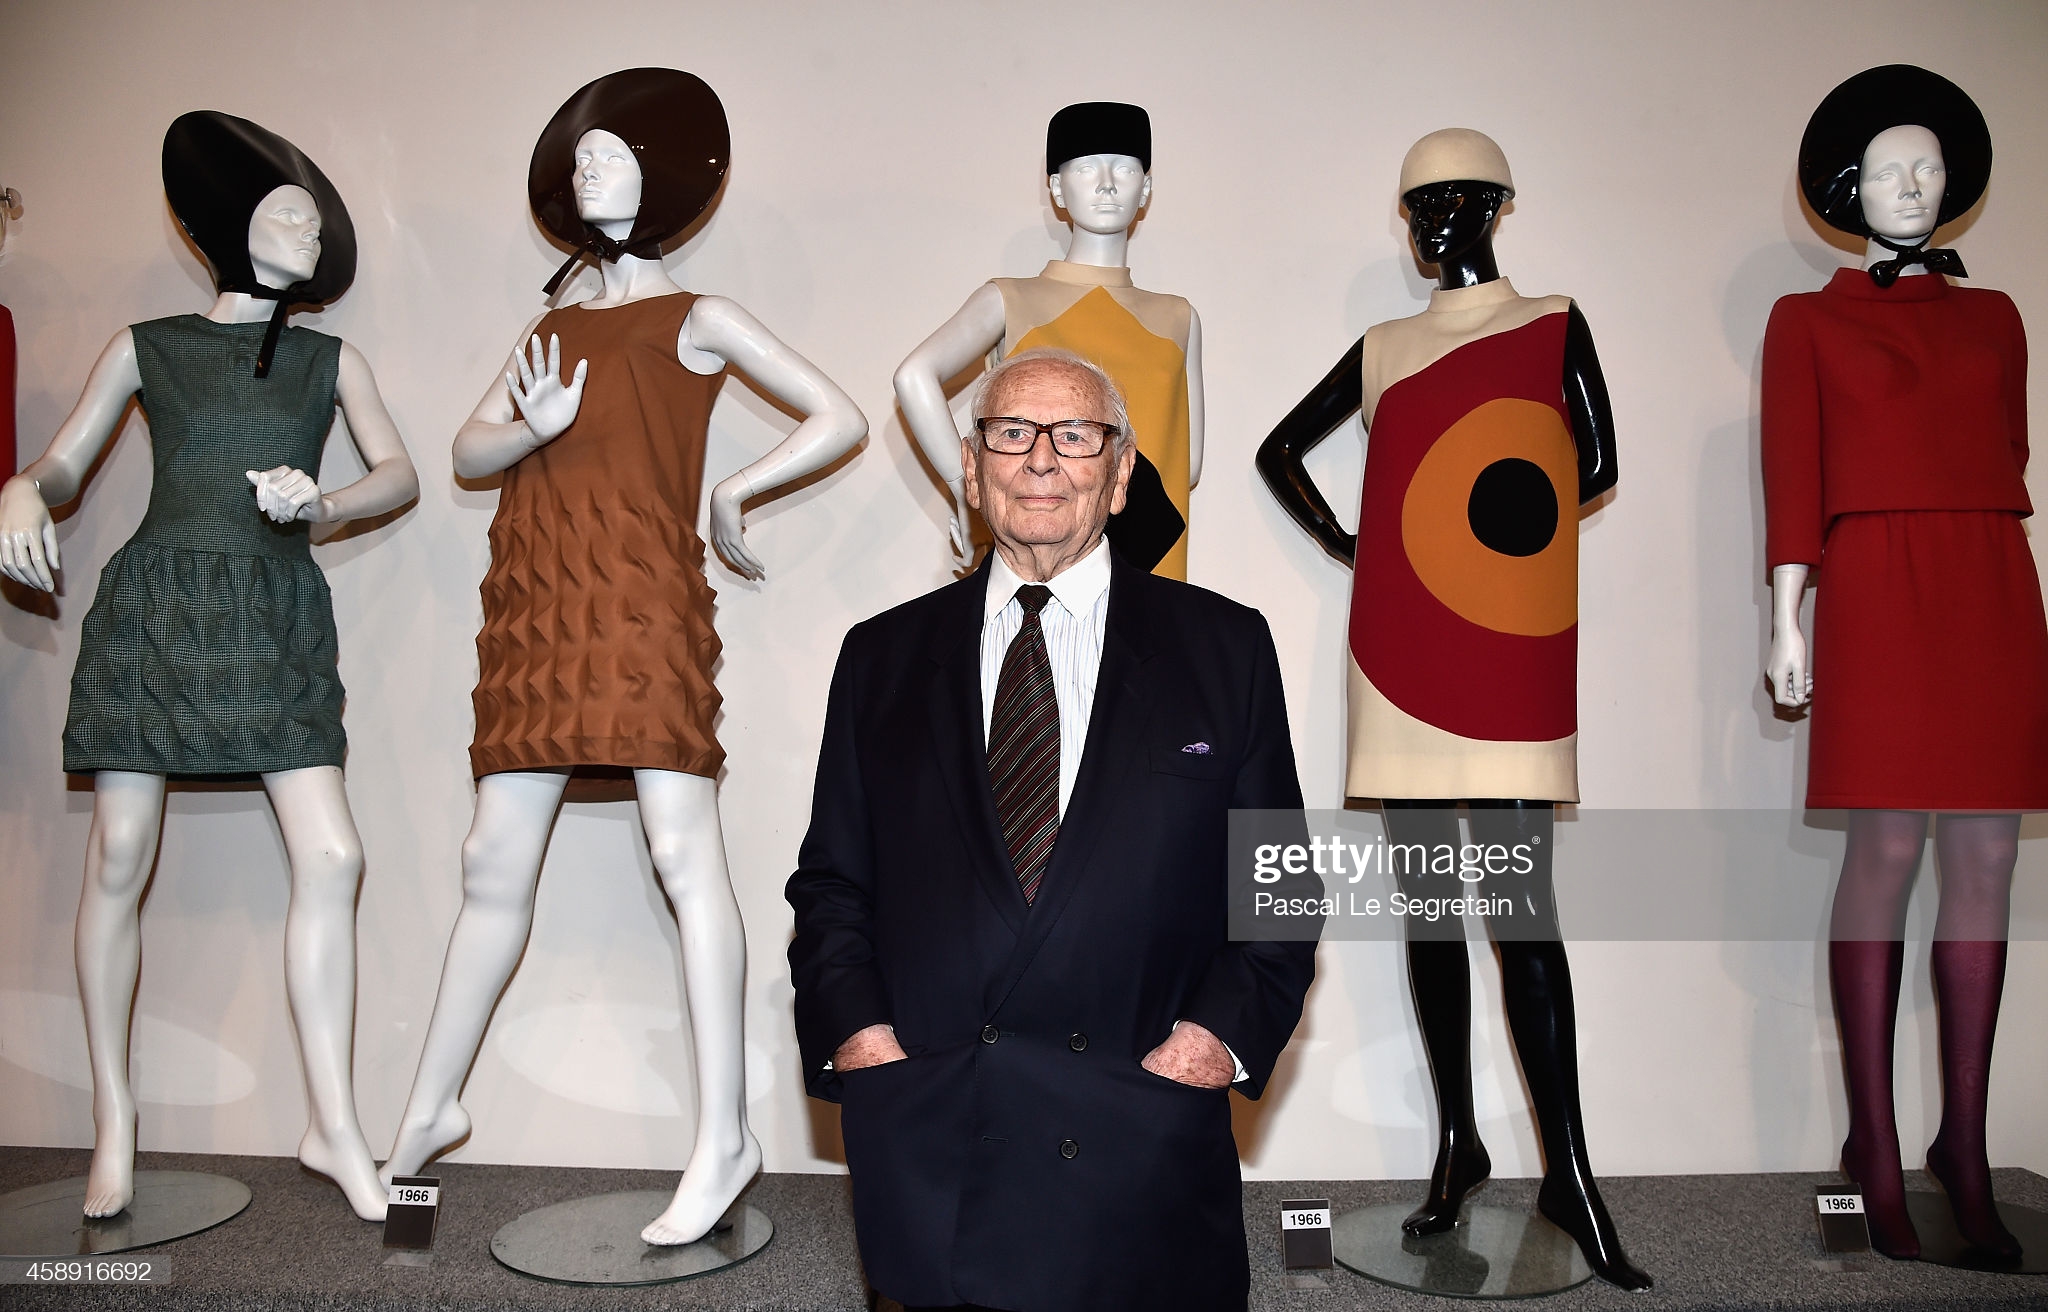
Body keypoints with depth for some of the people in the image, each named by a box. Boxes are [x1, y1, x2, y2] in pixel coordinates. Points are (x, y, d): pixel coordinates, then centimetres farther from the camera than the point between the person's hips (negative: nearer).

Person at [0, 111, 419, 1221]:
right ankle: (112, 1111, 15)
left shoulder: (331, 359, 15)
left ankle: (333, 1125, -2)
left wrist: (324, 502, -16)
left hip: (276, 619, 1)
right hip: (153, 604, 0)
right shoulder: (143, 348, 13)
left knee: (330, 855, -11)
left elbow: (400, 474, 4)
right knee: (120, 858, -2)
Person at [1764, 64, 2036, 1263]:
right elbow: (1794, 480, 1)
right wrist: (1787, 619, -7)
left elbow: (2012, 462, 17)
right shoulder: (1808, 320, 9)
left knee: (1987, 857, 1)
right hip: (1879, 591, -4)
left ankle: (1966, 1146, 9)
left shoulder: (1996, 318, 20)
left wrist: (2006, 597, 8)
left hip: (1994, 591, 4)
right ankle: (1875, 1147, 2)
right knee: (1885, 856, -7)